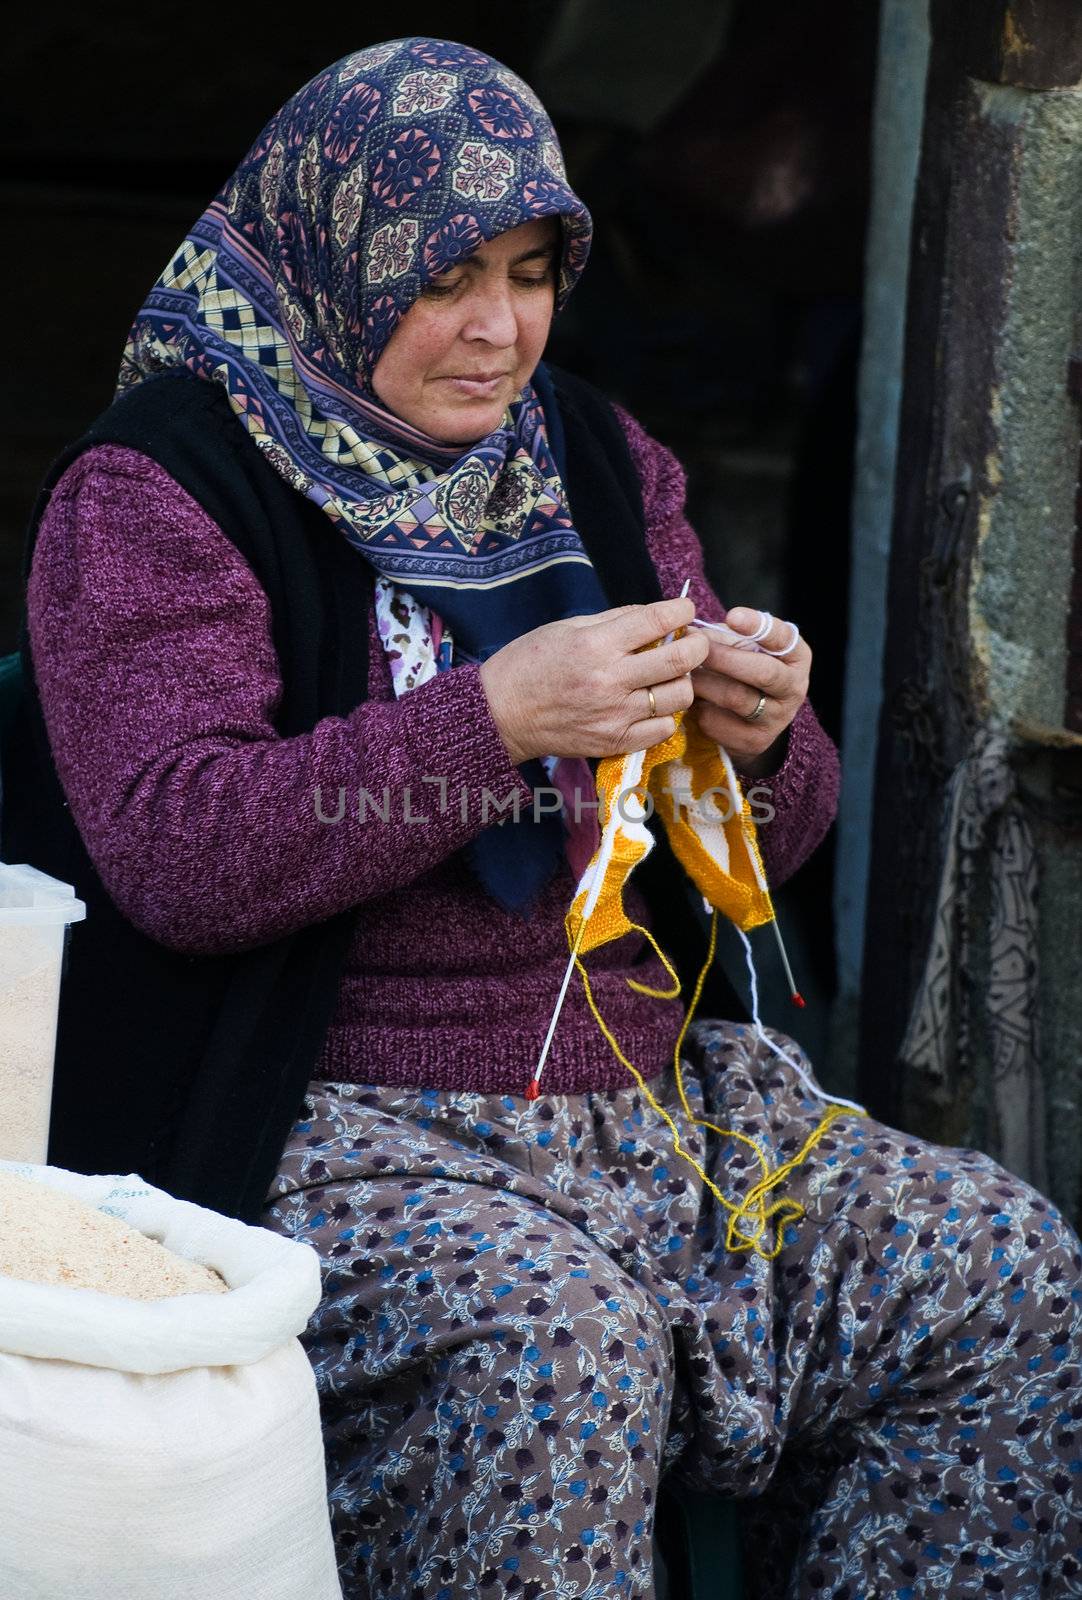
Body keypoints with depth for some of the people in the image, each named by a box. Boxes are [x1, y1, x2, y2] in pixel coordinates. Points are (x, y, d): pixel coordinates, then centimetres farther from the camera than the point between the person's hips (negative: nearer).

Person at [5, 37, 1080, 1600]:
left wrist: (761, 741, -9)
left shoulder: (599, 462, 15)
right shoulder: (155, 488, -3)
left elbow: (753, 853, 16)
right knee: (547, 1346, -35)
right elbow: (170, 852, -18)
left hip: (647, 1090, 7)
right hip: (330, 1123, -6)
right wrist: (496, 719, -26)